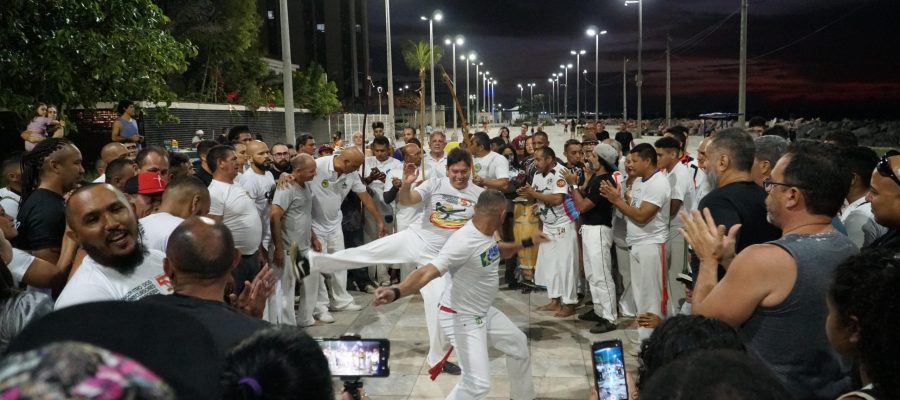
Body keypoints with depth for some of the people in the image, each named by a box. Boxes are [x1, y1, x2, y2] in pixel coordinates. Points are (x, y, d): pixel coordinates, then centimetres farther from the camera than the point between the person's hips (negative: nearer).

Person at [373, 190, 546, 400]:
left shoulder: (485, 233, -4)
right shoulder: (464, 241, -32)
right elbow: (427, 272, -44)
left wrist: (527, 243, 20)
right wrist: (396, 292, -60)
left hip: (484, 313, 10)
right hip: (462, 319, -10)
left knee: (518, 344, 27)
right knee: (478, 383, -19)